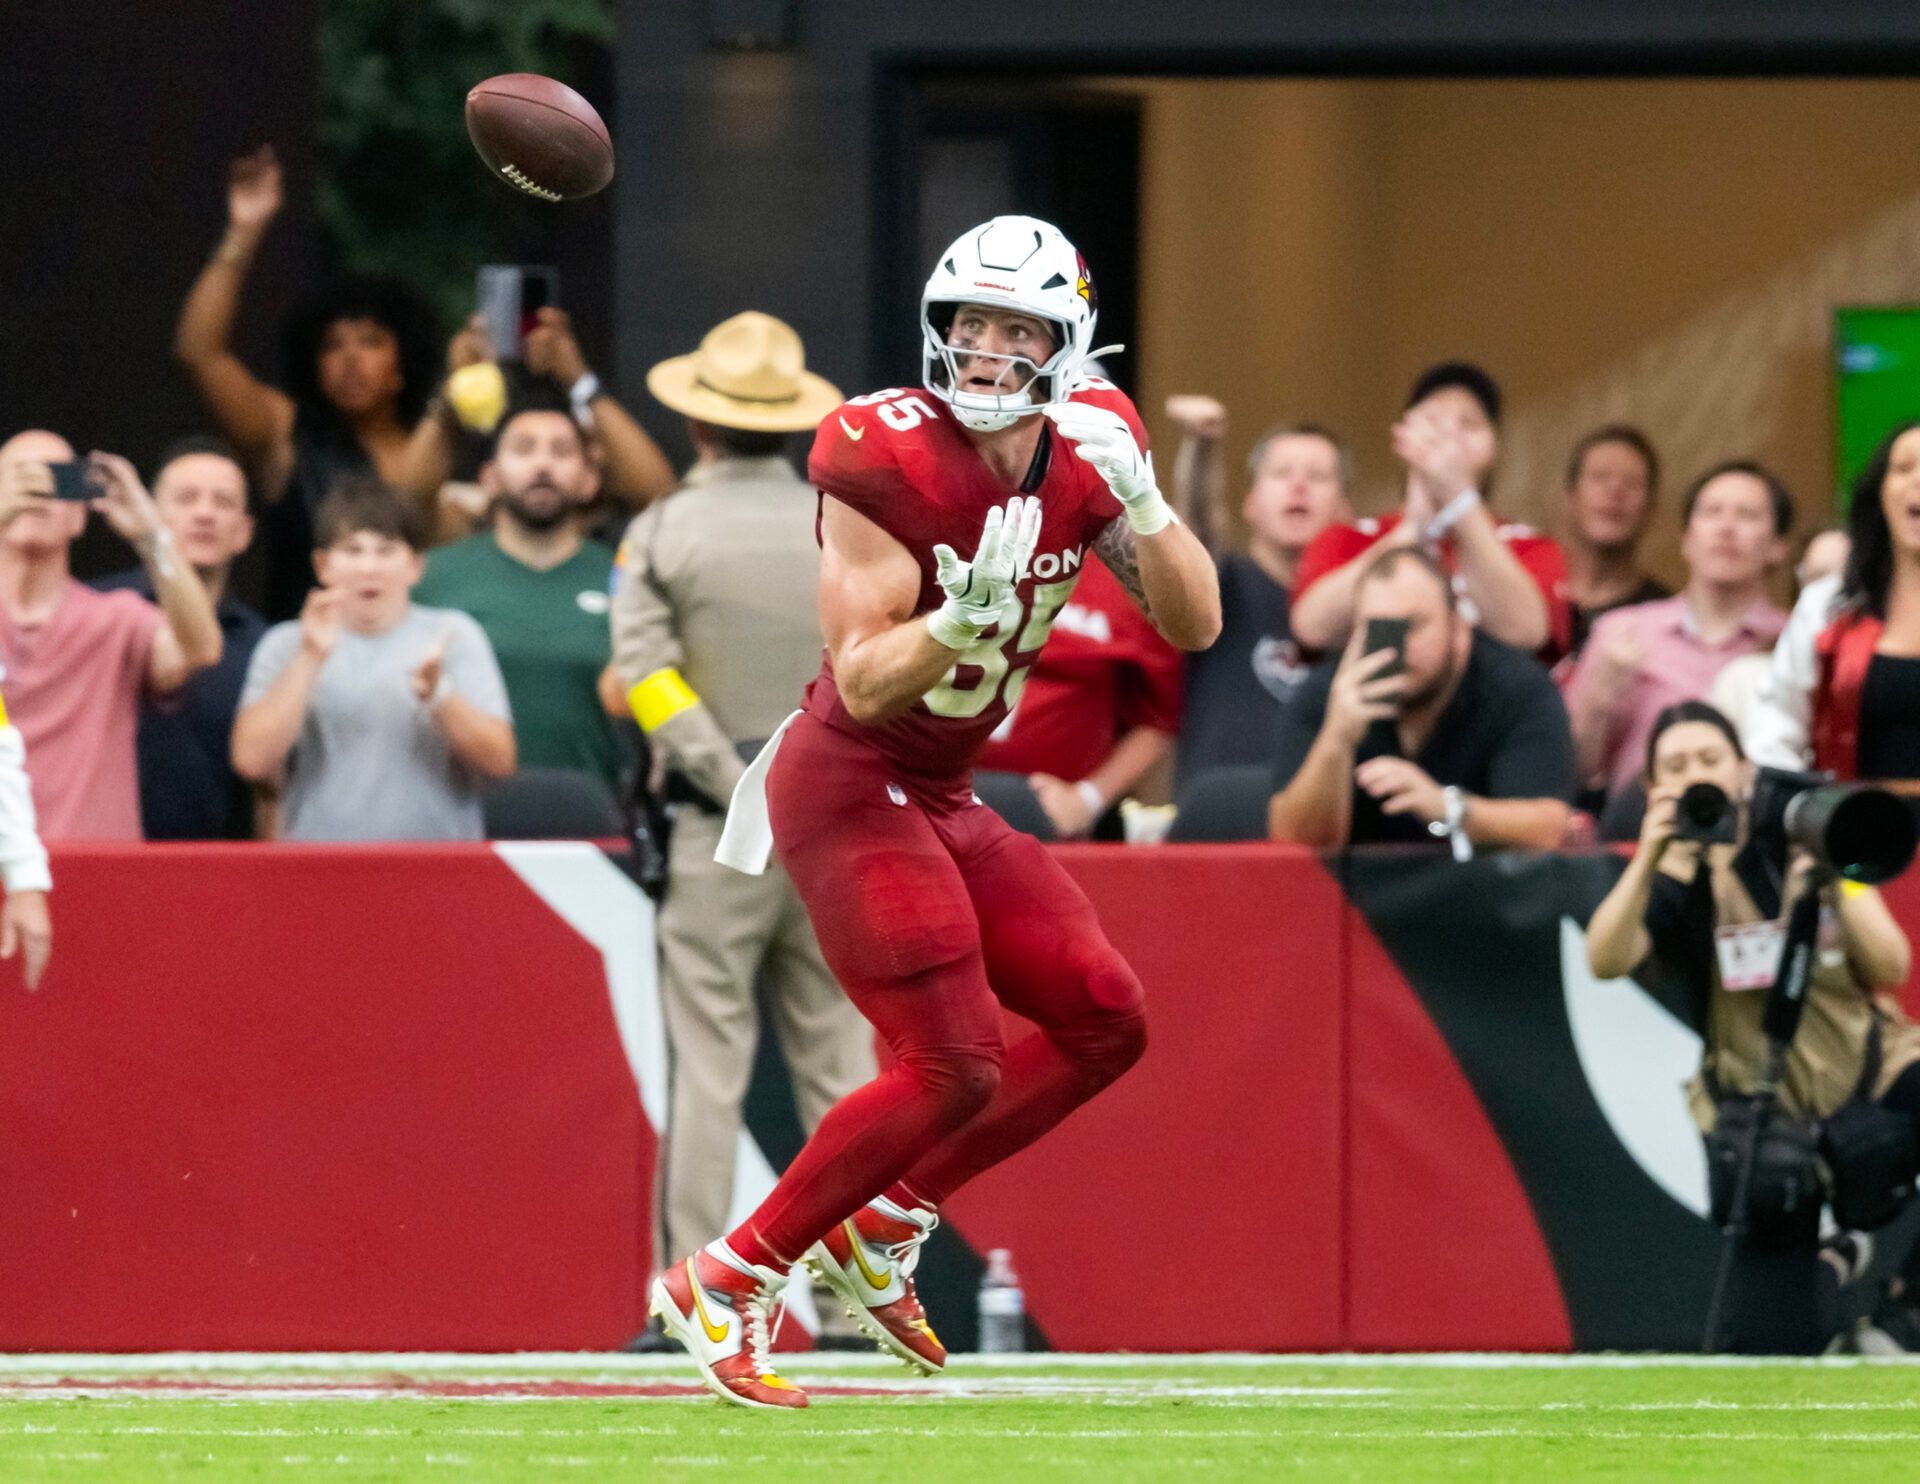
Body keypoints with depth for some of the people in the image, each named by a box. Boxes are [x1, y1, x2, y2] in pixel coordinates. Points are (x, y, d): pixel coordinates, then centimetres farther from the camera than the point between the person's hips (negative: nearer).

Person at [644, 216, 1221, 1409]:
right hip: (848, 784, -8)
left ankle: (886, 1223, 13)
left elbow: (1195, 625, -4)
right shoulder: (891, 460, -20)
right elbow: (865, 684, -21)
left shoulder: (1087, 452, 0)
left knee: (1106, 1021, 5)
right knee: (954, 1068, -15)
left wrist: (1140, 502, -20)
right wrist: (969, 614, -38)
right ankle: (730, 1284, -5)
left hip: (942, 800, 8)